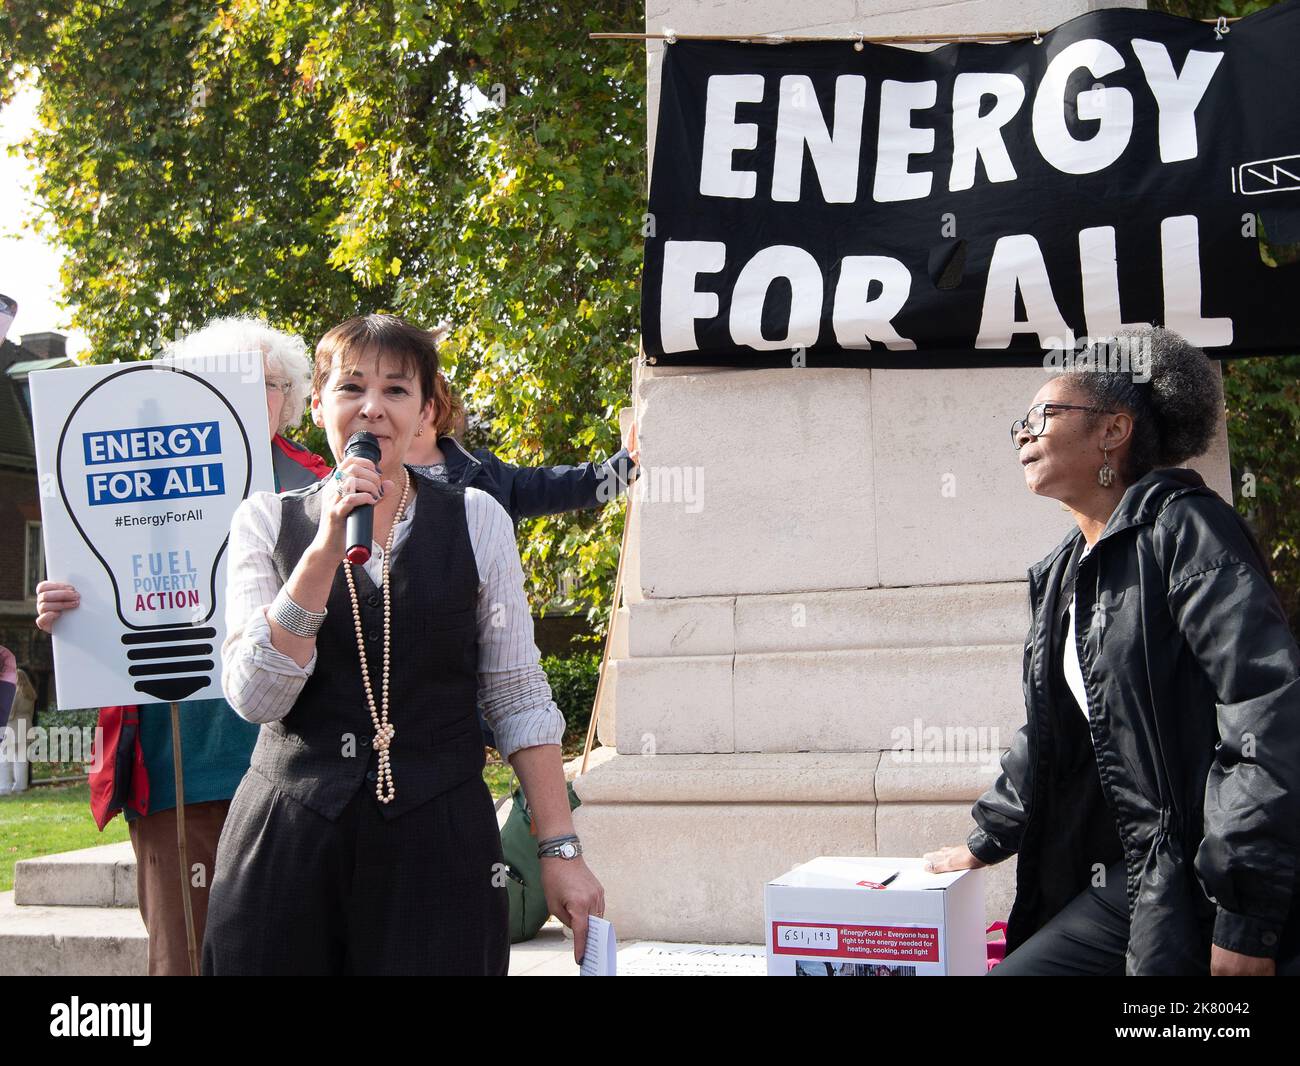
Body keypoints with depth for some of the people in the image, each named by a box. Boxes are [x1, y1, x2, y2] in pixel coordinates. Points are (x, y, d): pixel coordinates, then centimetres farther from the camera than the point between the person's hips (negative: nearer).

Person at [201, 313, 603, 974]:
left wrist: (561, 850, -1)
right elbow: (255, 696, -8)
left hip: (437, 843, 0)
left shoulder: (476, 521, 4)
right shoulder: (266, 521, 4)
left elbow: (517, 697, 4)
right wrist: (327, 547, -15)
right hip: (286, 839, 1)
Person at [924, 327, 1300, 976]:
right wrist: (987, 842, 32)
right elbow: (1047, 735, 28)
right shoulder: (1063, 574, 15)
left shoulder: (1181, 527, -11)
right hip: (1129, 879, 8)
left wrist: (1247, 920, -23)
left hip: (1209, 895, -8)